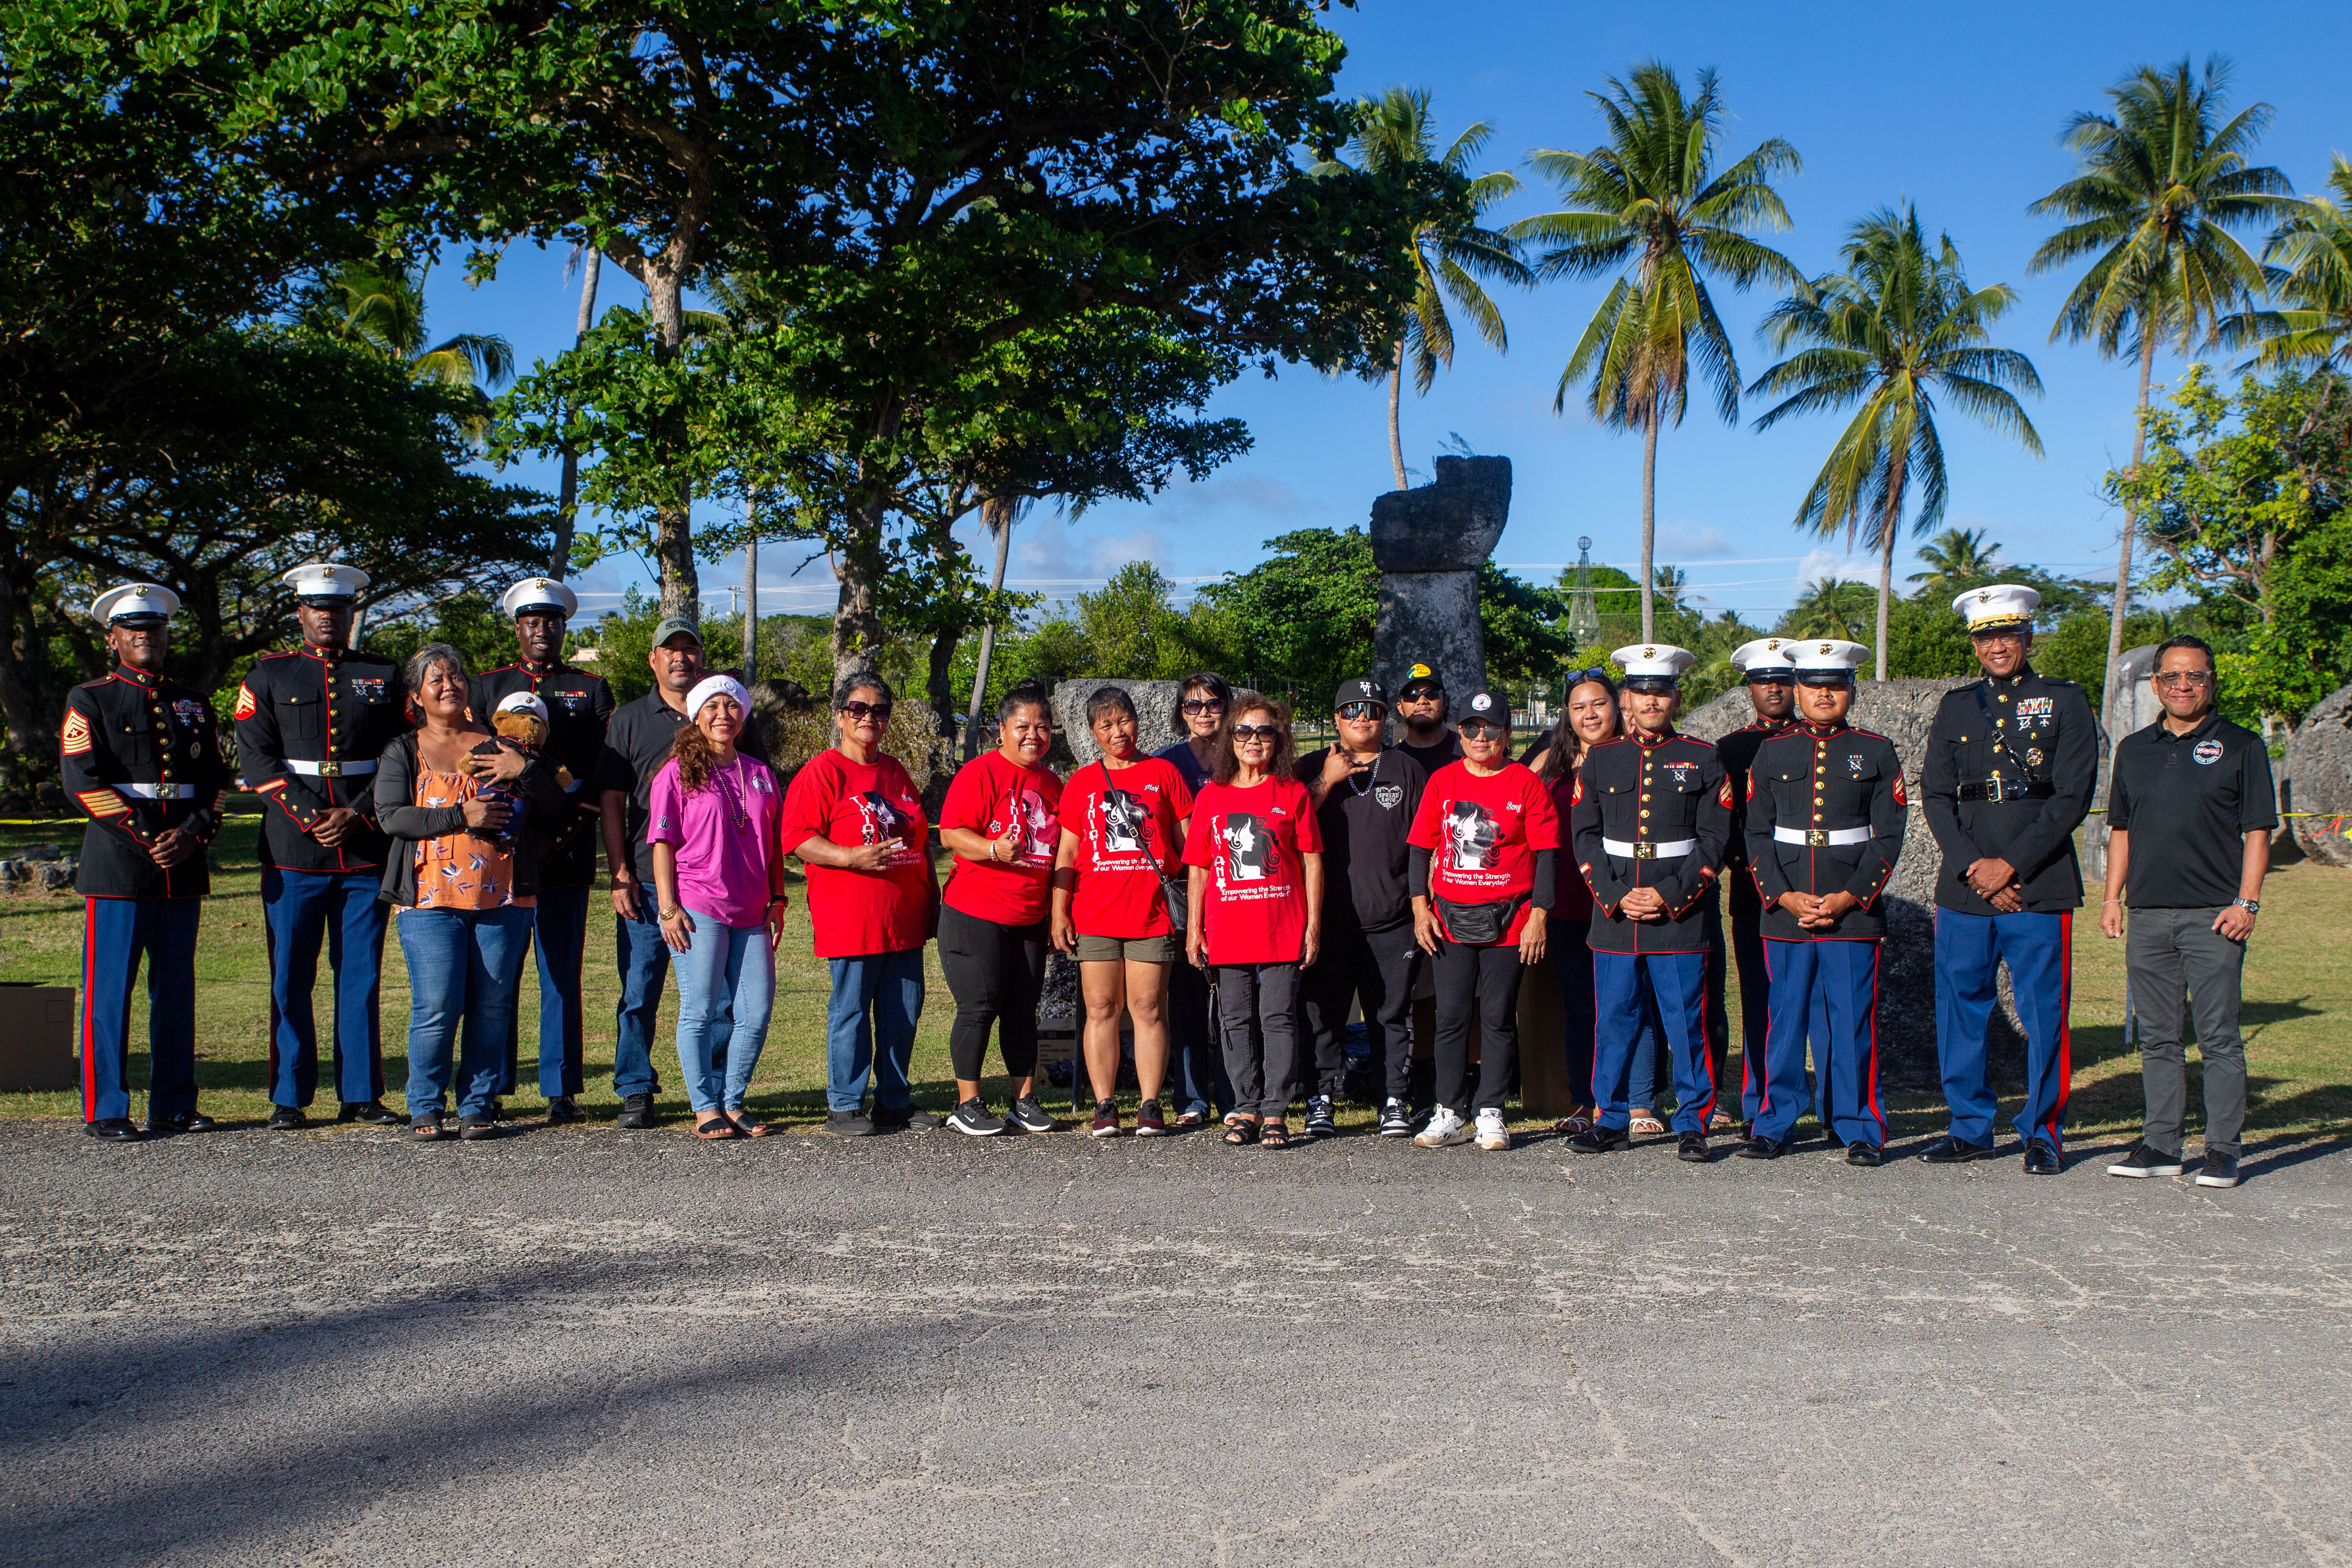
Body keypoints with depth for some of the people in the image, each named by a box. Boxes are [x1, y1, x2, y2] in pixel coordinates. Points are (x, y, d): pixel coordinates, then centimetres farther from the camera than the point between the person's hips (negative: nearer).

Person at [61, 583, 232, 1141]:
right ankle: (106, 1111, 2)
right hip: (118, 862, -4)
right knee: (110, 988, -3)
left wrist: (192, 834, -6)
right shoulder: (90, 700, 3)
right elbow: (83, 780, -7)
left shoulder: (193, 706, 16)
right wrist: (146, 838, -13)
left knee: (177, 988, 7)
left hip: (185, 864, 4)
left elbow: (217, 781, 13)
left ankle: (174, 1105, 14)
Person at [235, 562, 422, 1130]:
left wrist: (356, 815, -8)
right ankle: (289, 1099, 10)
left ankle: (360, 1095, 11)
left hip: (366, 849, 1)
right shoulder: (268, 676, 8)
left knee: (361, 975, 4)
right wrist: (310, 818, -11)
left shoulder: (385, 677, 10)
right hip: (293, 850, -1)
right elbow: (256, 759, -1)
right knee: (290, 979, 2)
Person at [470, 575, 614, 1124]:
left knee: (562, 976, 1)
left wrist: (561, 832, -9)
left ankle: (561, 1092, 6)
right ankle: (489, 1091, 10)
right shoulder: (486, 686, 15)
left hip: (567, 857, -1)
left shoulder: (591, 690, 11)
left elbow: (604, 776, 3)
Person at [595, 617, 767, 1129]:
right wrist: (620, 873, -2)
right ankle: (635, 1093, 10)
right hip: (646, 880, 0)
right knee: (639, 991, 0)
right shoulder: (629, 718, 10)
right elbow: (611, 800, 6)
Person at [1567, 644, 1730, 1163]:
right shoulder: (1601, 759, 9)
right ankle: (1610, 1120, 17)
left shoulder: (1704, 760, 4)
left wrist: (1670, 895, -11)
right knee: (1614, 1020, 5)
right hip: (1614, 915, 2)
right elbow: (1584, 836, 5)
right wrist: (1616, 896, -7)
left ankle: (1693, 1125, 11)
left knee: (1687, 1022, 1)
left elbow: (1714, 840, -1)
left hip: (1681, 917, -2)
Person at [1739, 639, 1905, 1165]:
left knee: (1853, 1022, 1)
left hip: (1854, 911, -1)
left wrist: (1850, 897, -9)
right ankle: (1775, 1126, 13)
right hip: (1784, 911, 1)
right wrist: (1783, 896, -7)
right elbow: (1757, 834, 5)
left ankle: (1860, 1130, 11)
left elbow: (1889, 836, 1)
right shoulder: (1771, 752, 9)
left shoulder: (1876, 752, 6)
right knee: (1785, 1019, 4)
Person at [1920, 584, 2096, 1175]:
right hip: (1964, 890, 3)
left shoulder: (2065, 703, 4)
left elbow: (2072, 798, -4)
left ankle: (2044, 1134, 11)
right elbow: (1935, 796, 7)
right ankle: (1971, 1127, 18)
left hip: (2040, 889, -3)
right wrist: (1973, 867, -7)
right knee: (1960, 1010, 5)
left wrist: (2011, 865, -11)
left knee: (2044, 1015, 0)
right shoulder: (1955, 708, 13)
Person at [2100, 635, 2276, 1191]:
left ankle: (2222, 1151, 4)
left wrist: (2247, 902, -8)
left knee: (2219, 1037, -3)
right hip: (2148, 914, 4)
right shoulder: (2134, 749, 14)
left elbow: (2257, 832, 0)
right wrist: (2112, 898, 9)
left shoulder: (2240, 746, 3)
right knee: (2157, 1037, 8)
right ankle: (2161, 1145, 14)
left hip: (2214, 916, -4)